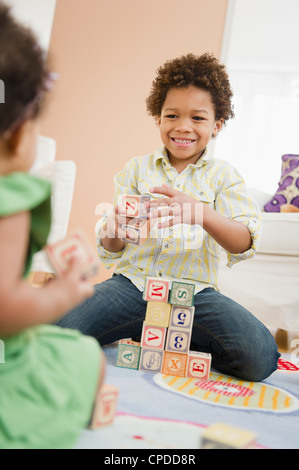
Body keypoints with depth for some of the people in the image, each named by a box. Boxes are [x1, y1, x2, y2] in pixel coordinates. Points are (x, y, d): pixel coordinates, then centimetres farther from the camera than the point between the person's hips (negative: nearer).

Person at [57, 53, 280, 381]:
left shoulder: (223, 176, 4)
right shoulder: (136, 169, 8)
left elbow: (244, 243, -12)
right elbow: (111, 251, 5)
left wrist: (201, 213, -34)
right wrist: (113, 234, -23)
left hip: (194, 290, 0)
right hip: (133, 282, 1)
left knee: (260, 358, -25)